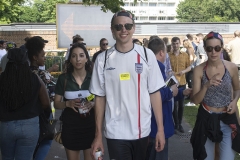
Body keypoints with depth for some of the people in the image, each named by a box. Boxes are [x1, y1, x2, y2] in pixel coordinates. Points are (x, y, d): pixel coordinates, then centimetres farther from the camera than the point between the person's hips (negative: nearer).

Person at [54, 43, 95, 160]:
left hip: (90, 125, -1)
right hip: (70, 126, 1)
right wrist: (68, 103, -18)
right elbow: (56, 104, 3)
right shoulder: (63, 78, -2)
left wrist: (93, 104, -18)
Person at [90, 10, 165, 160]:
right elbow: (100, 97, 1)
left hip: (142, 130, 1)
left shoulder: (147, 55, -3)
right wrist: (98, 134, 1)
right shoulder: (103, 59, -3)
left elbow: (154, 93, -1)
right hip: (115, 133, -1)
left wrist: (160, 129, -3)